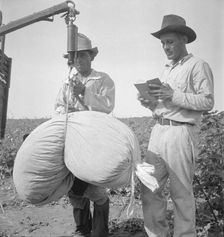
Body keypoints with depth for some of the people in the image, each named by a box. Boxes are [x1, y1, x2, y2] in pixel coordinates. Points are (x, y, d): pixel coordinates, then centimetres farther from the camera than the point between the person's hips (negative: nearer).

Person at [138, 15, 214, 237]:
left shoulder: (198, 66, -1)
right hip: (158, 131, 7)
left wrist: (174, 96, -17)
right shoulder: (166, 70, 21)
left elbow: (207, 102, -11)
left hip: (180, 133, -7)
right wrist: (150, 103, 4)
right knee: (149, 189, 7)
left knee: (181, 193, 0)